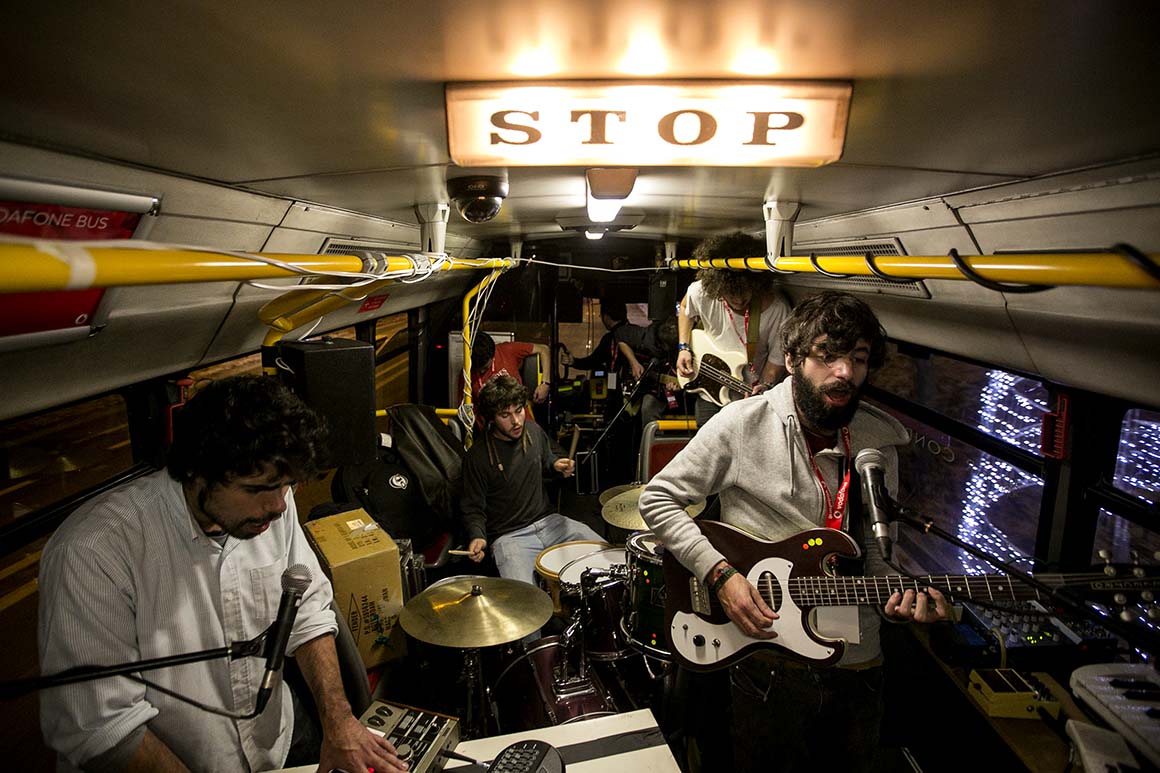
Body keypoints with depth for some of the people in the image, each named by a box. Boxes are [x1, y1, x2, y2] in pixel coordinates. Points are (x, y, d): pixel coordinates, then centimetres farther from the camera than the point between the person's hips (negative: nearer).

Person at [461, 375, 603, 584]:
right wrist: (477, 536, -23)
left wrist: (556, 465, 0)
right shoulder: (477, 457, -13)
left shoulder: (534, 431, 3)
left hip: (548, 521, 5)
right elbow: (473, 508, -4)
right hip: (509, 535, -5)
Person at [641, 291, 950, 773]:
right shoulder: (743, 424, -17)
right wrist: (721, 574, -21)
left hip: (857, 664, 4)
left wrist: (898, 594, -16)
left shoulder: (881, 439, -4)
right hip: (765, 663, -3)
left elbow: (874, 549, 5)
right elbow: (657, 499, -12)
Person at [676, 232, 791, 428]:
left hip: (750, 396, -2)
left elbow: (777, 356, -12)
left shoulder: (776, 309, -25)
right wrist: (683, 348, -2)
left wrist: (765, 387, -26)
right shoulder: (700, 292, -19)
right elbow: (685, 309, 6)